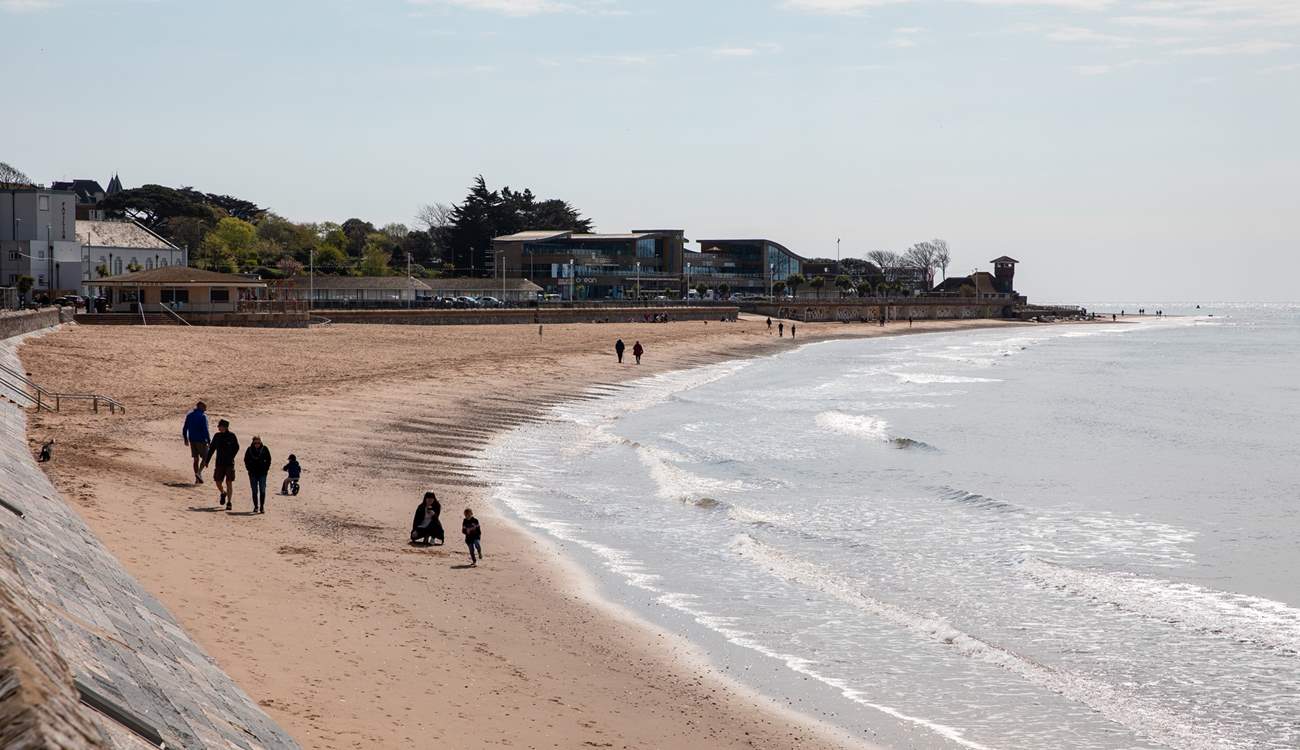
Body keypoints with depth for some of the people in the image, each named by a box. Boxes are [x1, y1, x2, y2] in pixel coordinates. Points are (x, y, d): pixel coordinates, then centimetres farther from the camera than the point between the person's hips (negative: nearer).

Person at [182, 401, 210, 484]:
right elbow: (205, 430, -16)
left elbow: (185, 429, 12)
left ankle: (197, 478, 10)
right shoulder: (203, 416, -11)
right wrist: (209, 441, -13)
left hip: (192, 440, 6)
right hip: (201, 440, -6)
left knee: (196, 459, 12)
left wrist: (185, 439, 21)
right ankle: (199, 472, -18)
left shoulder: (189, 415, 9)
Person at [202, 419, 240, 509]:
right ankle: (223, 493, 35)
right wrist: (206, 461, 10)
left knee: (229, 482, -4)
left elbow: (236, 448, 1)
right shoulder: (217, 436, 5)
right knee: (217, 481, 4)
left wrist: (230, 457, -11)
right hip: (219, 463, 4)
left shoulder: (231, 436, -6)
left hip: (229, 463, -4)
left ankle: (229, 502, 2)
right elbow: (211, 449, 11)